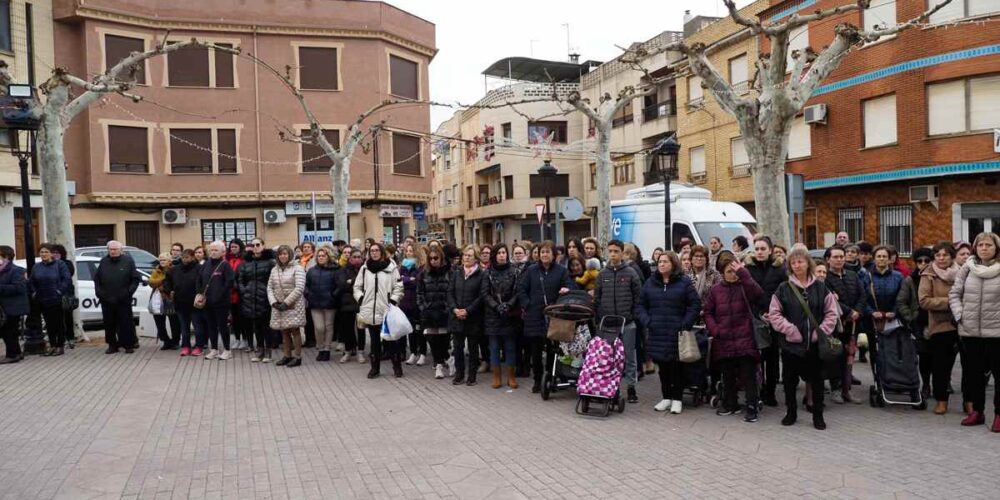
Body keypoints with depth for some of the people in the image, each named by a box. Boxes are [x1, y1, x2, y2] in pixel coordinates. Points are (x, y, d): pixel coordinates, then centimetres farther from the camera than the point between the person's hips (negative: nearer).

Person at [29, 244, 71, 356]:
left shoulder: (59, 265, -6)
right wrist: (34, 292, 2)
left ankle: (60, 346, 9)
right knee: (49, 324, 11)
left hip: (57, 300, -5)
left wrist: (60, 291, -17)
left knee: (59, 323, 2)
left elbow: (66, 279, -11)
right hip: (43, 301, 5)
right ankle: (52, 346, 20)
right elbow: (31, 282, 16)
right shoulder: (36, 267, 10)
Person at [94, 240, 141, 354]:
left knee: (126, 323, -1)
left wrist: (129, 291, -10)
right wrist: (98, 291, 3)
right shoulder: (104, 261, 10)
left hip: (123, 300, -3)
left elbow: (135, 279, 0)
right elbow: (96, 278, 16)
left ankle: (128, 345, 8)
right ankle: (112, 345, 18)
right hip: (106, 300, 3)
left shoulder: (128, 261, 1)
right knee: (109, 324, 8)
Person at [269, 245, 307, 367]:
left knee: (294, 330, -4)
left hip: (293, 305, -5)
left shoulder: (297, 268, -5)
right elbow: (270, 287, 11)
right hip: (278, 306, 5)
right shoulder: (274, 269, 13)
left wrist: (286, 302, -15)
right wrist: (273, 302, -5)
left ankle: (297, 357, 2)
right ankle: (287, 355, 17)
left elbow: (299, 288, -13)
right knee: (284, 331, 8)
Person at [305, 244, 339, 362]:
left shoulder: (335, 270, -3)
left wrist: (333, 296, -9)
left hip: (329, 303, -2)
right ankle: (321, 349, 16)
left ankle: (326, 349, 19)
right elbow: (306, 285, 14)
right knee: (319, 327, -2)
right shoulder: (312, 271, 9)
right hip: (315, 304, 2)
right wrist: (308, 295, 2)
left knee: (328, 326, 7)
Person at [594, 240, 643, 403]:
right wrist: (599, 319, 4)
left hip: (627, 323, -2)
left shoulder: (631, 273, -1)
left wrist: (635, 317, -7)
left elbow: (638, 298, -1)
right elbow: (597, 299, 9)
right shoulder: (602, 274, 7)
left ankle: (631, 387, 14)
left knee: (629, 356, 4)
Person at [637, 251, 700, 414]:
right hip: (657, 333, 3)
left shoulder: (684, 282, -1)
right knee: (662, 366, 10)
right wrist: (646, 321, -3)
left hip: (677, 334, -3)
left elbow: (695, 305, -3)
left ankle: (677, 399, 14)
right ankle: (666, 397, 21)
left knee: (677, 367, 2)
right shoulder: (650, 283, 8)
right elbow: (640, 305, 12)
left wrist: (685, 324, -11)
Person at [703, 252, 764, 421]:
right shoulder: (715, 290, 5)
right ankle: (730, 404, 29)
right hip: (724, 341, 4)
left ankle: (752, 407, 9)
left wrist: (743, 274, -28)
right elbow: (708, 312, 12)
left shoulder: (744, 286, -4)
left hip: (745, 339, -4)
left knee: (748, 376, 0)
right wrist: (714, 329, -4)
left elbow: (758, 294, -27)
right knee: (728, 376, 16)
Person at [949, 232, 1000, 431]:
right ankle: (977, 411, 25)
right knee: (974, 372, 12)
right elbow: (954, 294, 9)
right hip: (970, 331, 3)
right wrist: (960, 314, -2)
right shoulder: (966, 269, 3)